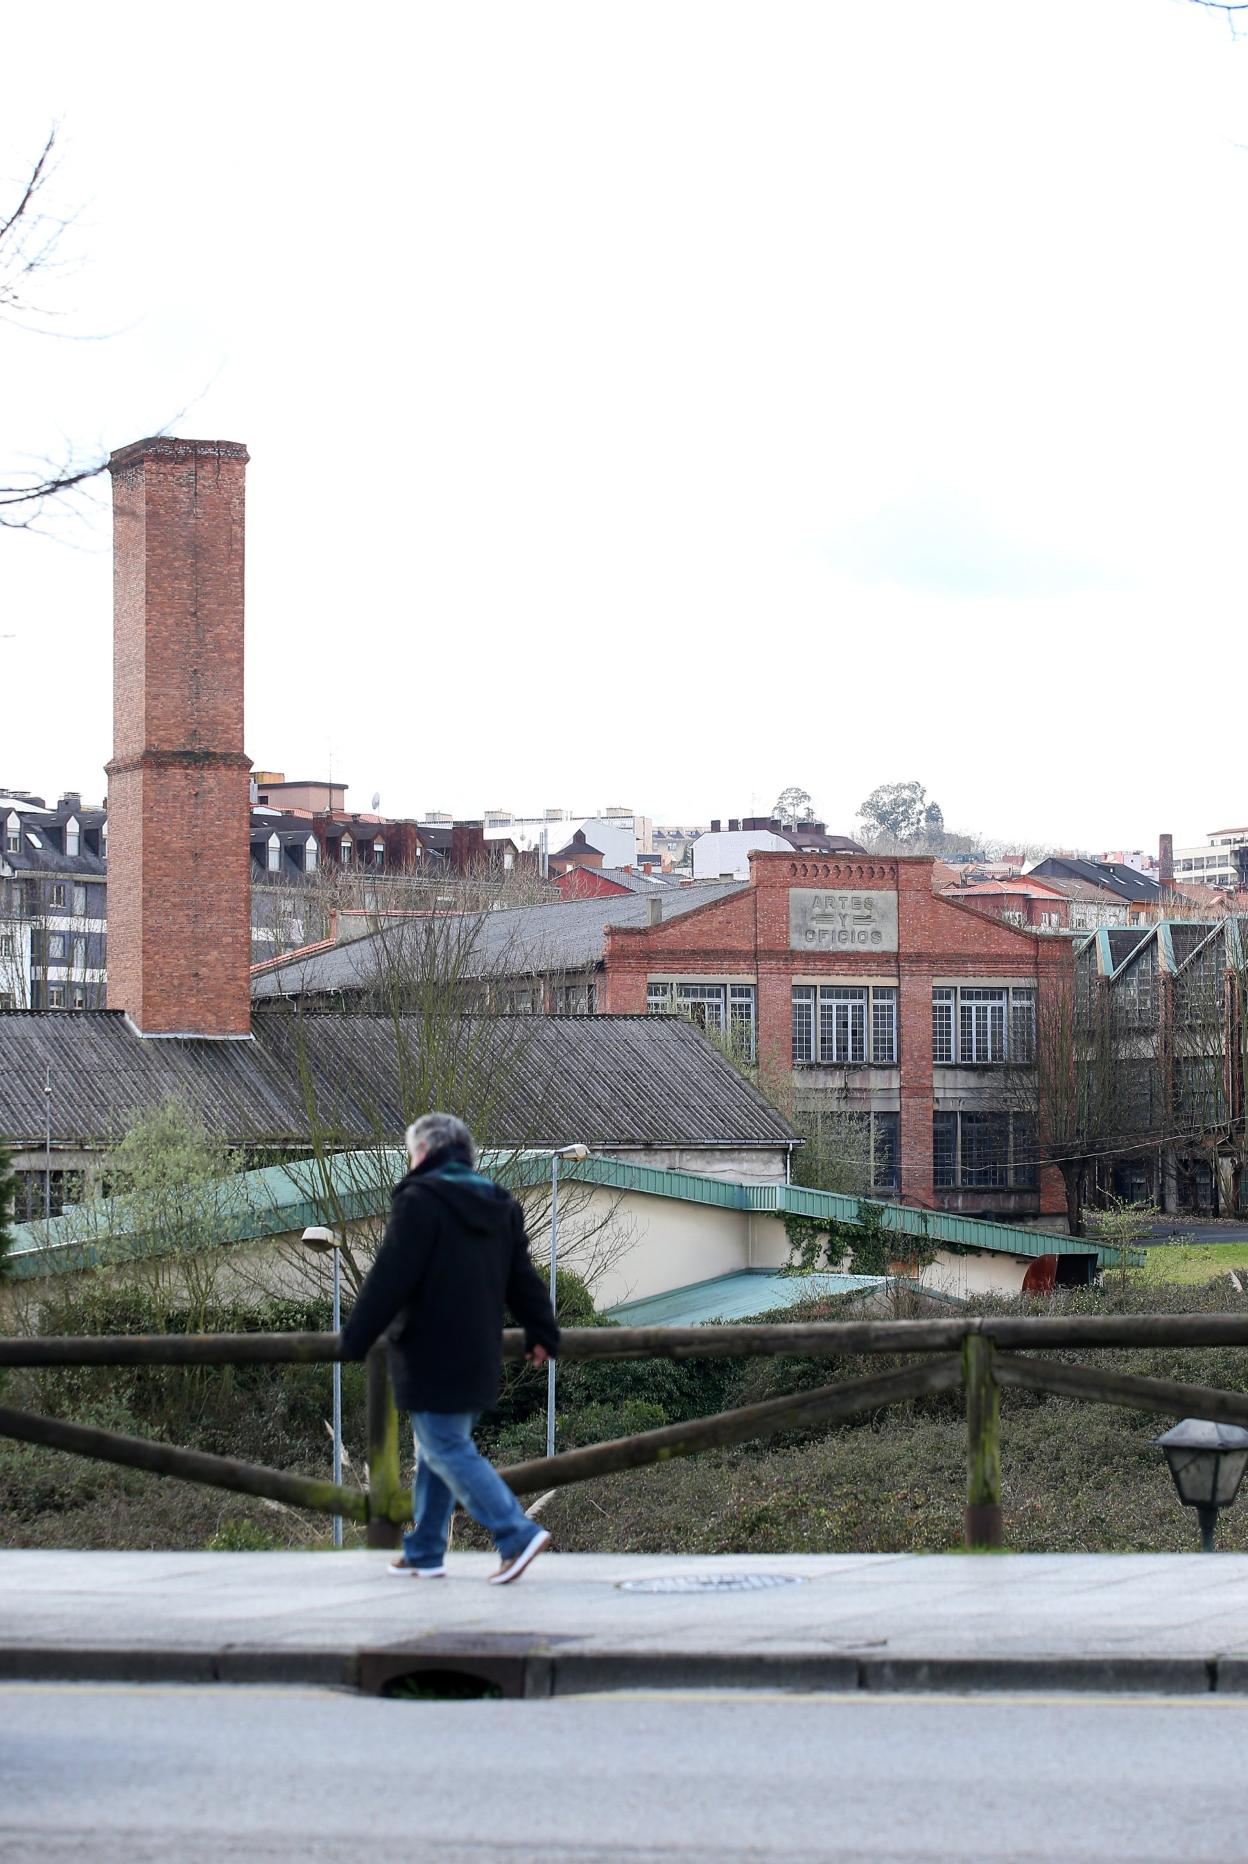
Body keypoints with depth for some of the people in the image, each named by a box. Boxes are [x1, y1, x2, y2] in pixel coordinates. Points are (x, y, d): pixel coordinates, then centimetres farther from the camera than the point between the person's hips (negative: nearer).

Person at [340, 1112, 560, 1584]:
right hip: (479, 1359, 8)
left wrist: (355, 1338, -10)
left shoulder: (420, 1200, -12)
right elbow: (522, 1277, 15)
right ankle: (424, 1553, 21)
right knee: (436, 1455, 17)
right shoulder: (500, 1205, 13)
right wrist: (541, 1332, 19)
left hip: (432, 1359, -8)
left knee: (447, 1452, -6)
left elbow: (390, 1278, -16)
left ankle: (517, 1534, -15)